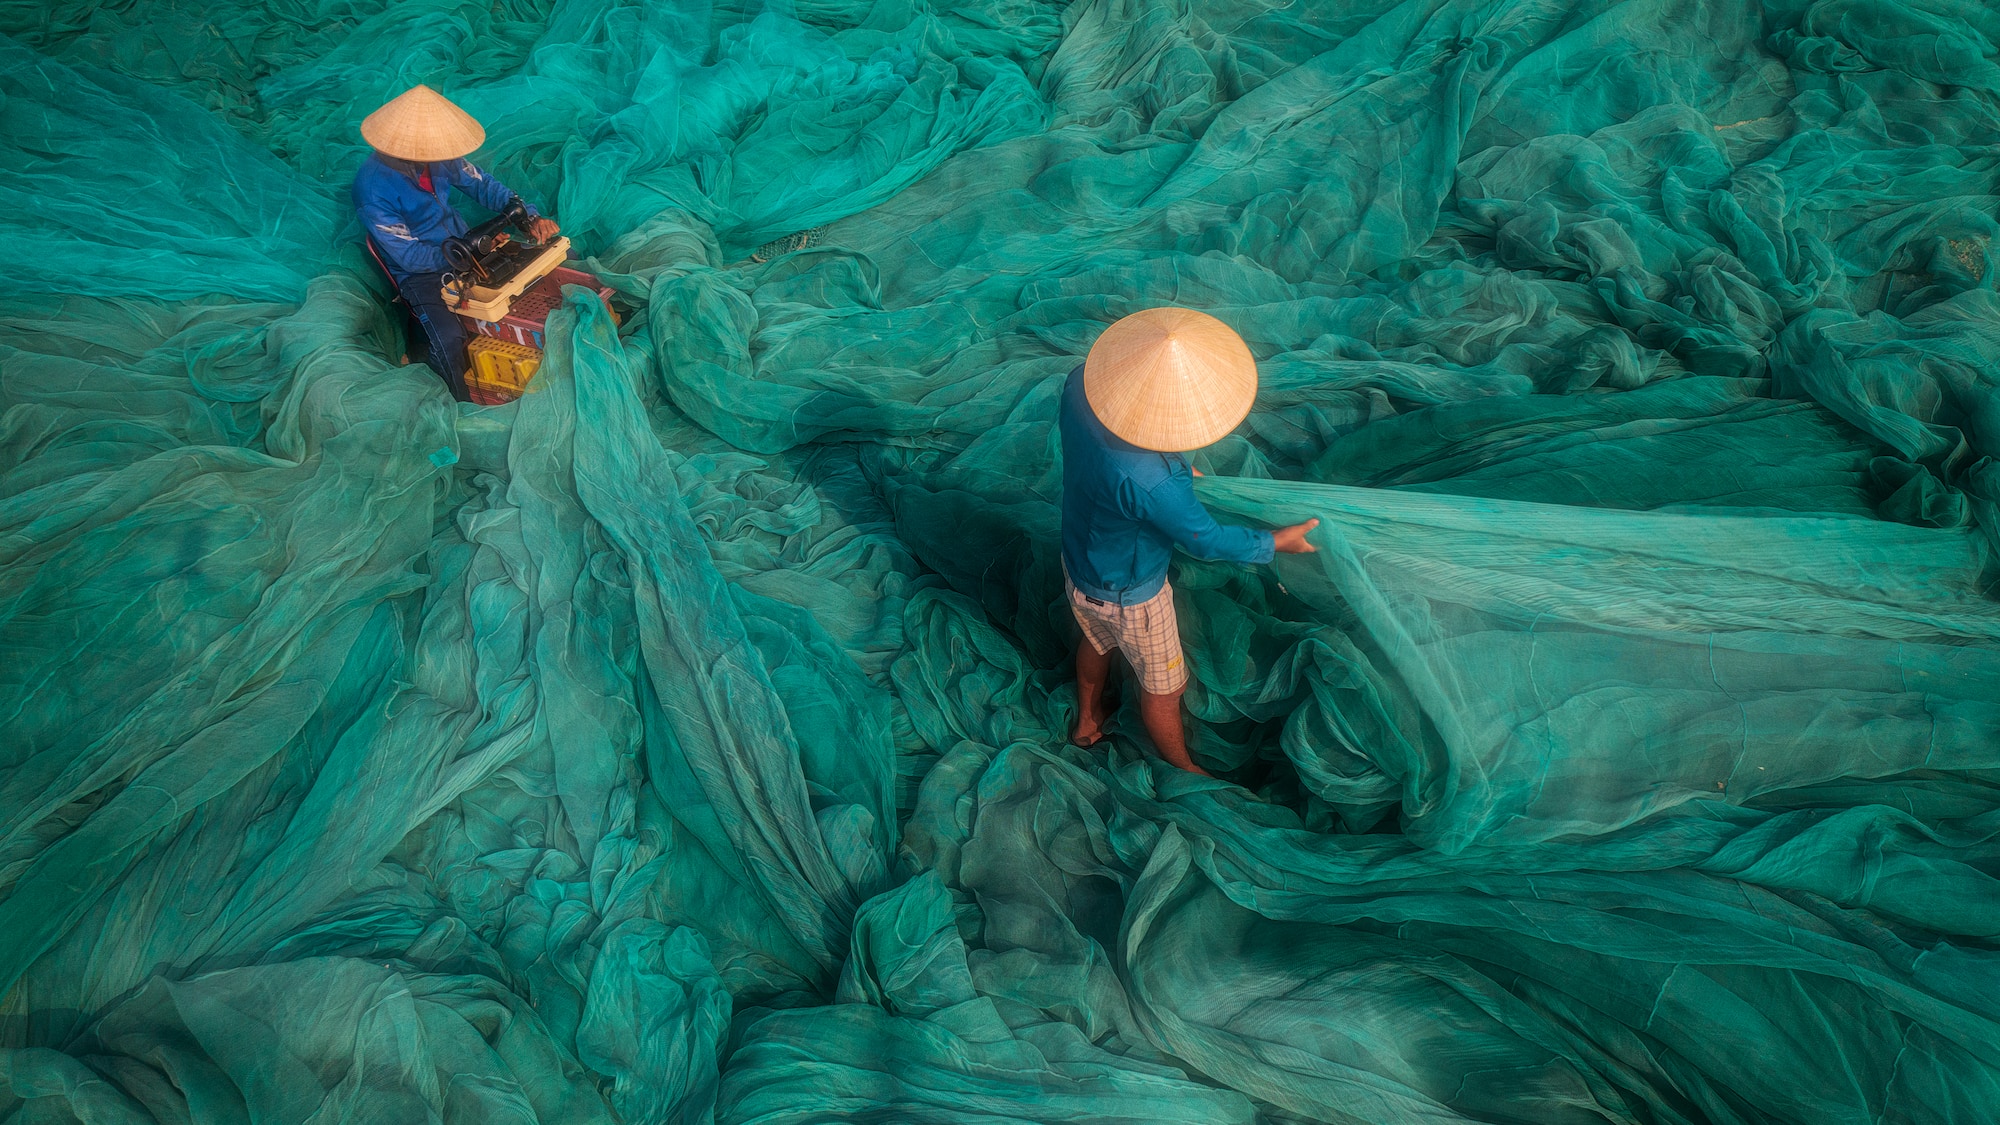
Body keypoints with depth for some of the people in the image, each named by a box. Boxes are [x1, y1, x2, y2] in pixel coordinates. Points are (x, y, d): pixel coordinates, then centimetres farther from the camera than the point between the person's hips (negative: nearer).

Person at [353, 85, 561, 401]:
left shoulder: (438, 156, -9)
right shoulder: (372, 188, -25)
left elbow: (481, 184, 4)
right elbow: (408, 256, -21)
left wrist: (530, 217, -11)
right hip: (419, 272, -6)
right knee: (449, 339, -34)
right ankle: (469, 408, -8)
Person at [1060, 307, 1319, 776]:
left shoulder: (1080, 383, -24)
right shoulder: (1148, 481, -45)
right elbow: (1206, 541, -26)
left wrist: (1174, 469, 7)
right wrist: (1276, 542, -10)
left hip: (1078, 558, 7)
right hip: (1127, 594, -7)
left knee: (1097, 640, 36)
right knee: (1161, 685, 22)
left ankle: (1087, 721, 64)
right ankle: (1183, 770, 50)